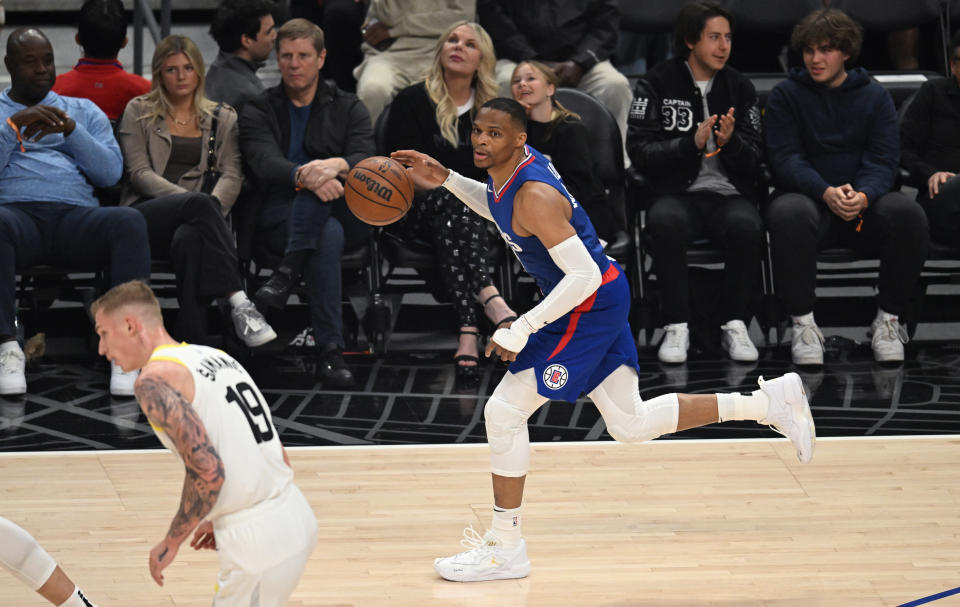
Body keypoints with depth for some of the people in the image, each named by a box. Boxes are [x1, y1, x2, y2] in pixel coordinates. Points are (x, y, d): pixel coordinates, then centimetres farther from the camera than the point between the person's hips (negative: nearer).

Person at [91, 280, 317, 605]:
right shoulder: (214, 356, 16)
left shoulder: (154, 381, -11)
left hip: (260, 542, -9)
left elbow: (208, 470, -21)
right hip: (297, 519, 9)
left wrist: (172, 541, -8)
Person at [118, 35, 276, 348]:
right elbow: (139, 173, 2)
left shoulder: (223, 118, 21)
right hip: (147, 214, -1)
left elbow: (231, 176, 8)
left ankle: (192, 342, -48)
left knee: (190, 237, -40)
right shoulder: (138, 111, 15)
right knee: (199, 203, -37)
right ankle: (238, 301, -47)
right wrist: (199, 203, -13)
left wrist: (212, 205, -16)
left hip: (195, 216, 1)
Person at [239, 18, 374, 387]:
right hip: (278, 216, -1)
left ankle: (288, 273, -46)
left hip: (347, 216, 1)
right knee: (328, 234, -36)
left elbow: (366, 160, -4)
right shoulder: (257, 112, 12)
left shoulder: (348, 109, 17)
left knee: (322, 177, -32)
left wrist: (337, 165, -31)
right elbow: (266, 163, -11)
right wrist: (303, 177, -35)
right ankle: (330, 352, -44)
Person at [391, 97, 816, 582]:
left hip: (591, 304, -10)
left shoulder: (534, 195, -26)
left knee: (504, 411, -9)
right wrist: (445, 180, 13)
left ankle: (505, 549, 1)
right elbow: (503, 212, 26)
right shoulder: (509, 166, 1)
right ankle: (770, 402, 18)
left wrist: (520, 331, -27)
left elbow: (584, 275, -30)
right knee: (631, 425, 14)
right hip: (599, 303, 10)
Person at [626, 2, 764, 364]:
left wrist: (731, 142, -14)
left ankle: (735, 324, -18)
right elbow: (640, 150, -5)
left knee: (746, 226, -33)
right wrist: (693, 144, -17)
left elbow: (755, 158, 8)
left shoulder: (740, 87, 12)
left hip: (730, 195, 2)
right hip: (677, 194, -2)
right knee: (665, 222, -37)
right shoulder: (656, 84, 4)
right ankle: (676, 327, -24)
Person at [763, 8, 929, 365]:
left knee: (908, 213, -31)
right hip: (809, 197, -1)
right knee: (788, 213, -37)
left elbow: (884, 160, -1)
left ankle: (888, 320, -14)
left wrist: (863, 195, -24)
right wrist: (827, 193, -25)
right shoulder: (785, 96, 7)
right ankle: (803, 323, -24)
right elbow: (785, 159, -5)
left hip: (864, 202, 1)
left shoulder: (875, 97, 11)